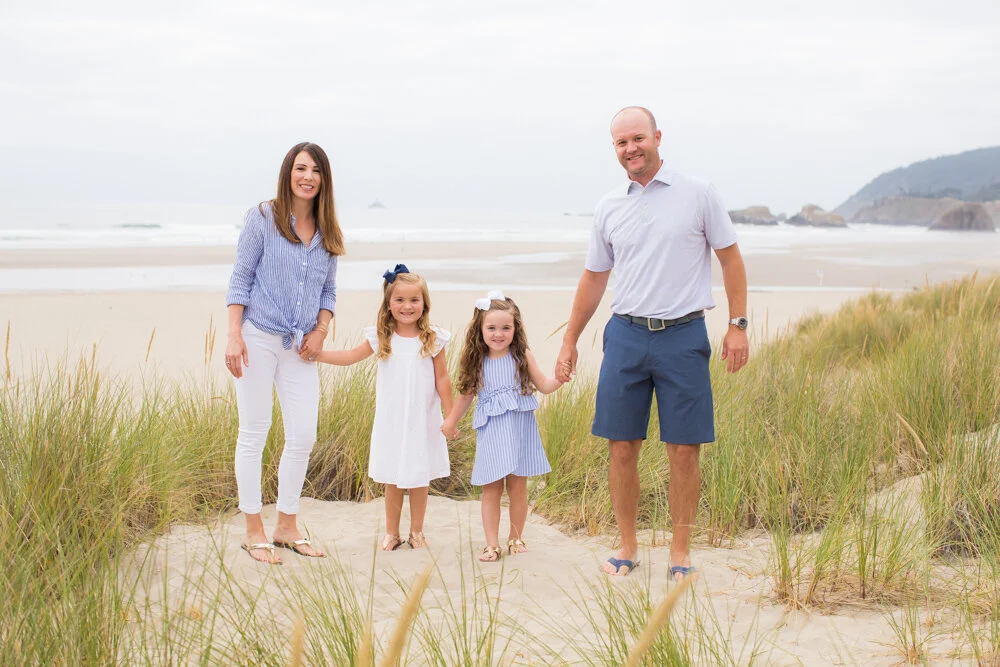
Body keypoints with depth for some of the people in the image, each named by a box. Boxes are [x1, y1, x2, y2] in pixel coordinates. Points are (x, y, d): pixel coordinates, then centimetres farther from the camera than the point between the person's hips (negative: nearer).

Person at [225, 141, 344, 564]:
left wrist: (320, 331, 1)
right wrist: (234, 336, -11)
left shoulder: (327, 232, 10)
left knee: (304, 437, 4)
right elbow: (240, 279, -4)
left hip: (300, 347, 5)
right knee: (254, 434, 1)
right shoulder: (262, 219, -3)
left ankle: (286, 526, 19)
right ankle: (253, 531, 11)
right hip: (258, 338, -5)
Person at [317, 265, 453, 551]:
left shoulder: (432, 339, -4)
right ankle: (391, 533, 20)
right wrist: (315, 354, -2)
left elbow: (442, 379, 0)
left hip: (423, 420, -1)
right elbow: (350, 356, 6)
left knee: (420, 477, 7)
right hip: (391, 420, 1)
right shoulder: (381, 338, -1)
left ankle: (417, 531, 22)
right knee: (393, 479, 7)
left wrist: (450, 416, 1)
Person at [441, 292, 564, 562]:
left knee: (517, 487, 5)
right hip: (490, 432, 1)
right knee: (491, 488, 0)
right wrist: (451, 421, 21)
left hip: (519, 430, -1)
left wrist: (560, 377, -16)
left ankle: (516, 537, 22)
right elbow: (467, 393, 14)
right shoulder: (477, 361, 2)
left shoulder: (522, 356, -1)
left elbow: (544, 386, 4)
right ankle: (491, 544, 6)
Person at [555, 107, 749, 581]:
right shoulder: (608, 208, 9)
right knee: (621, 448, 3)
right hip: (626, 334, 3)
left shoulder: (698, 196, 0)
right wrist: (570, 341, 17)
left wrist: (738, 325, -2)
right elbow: (594, 278, 17)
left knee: (683, 450, 1)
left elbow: (731, 259, 5)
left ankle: (680, 553, 13)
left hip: (683, 335, -2)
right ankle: (628, 547, 17)